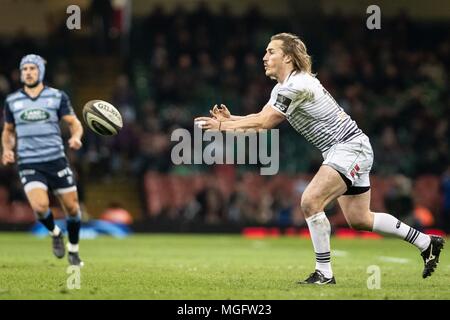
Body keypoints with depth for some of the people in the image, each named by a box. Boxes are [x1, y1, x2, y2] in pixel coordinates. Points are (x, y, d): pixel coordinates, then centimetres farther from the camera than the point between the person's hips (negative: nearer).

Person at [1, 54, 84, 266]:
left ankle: (73, 250, 27)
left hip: (56, 161, 0)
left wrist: (76, 137, -20)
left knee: (72, 208, 2)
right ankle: (55, 233, 11)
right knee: (40, 207, -22)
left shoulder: (57, 97, 2)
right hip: (29, 164, 0)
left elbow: (74, 123, 2)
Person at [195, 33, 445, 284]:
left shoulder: (297, 85, -20)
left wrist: (222, 126, -15)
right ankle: (427, 242, 26)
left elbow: (263, 123, -20)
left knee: (311, 201, -23)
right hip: (343, 150, 11)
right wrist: (229, 119, -6)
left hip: (350, 147, -11)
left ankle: (324, 273, -16)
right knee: (359, 220, 14)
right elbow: (261, 119, 9)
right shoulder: (283, 88, 11)